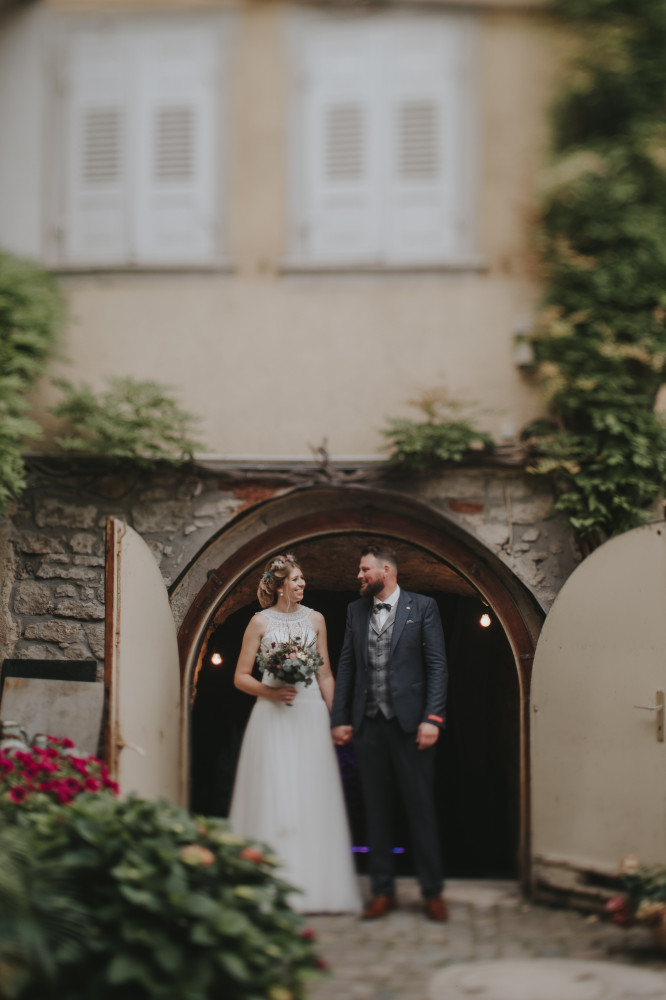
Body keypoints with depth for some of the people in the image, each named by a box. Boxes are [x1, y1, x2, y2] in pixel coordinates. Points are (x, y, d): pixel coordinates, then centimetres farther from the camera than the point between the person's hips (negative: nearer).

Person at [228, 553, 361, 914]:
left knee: (314, 799, 1)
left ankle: (316, 886, 8)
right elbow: (241, 677, 3)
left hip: (311, 715, 3)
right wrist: (270, 691, -14)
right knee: (274, 799, -5)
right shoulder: (260, 622, 2)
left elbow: (325, 675, 12)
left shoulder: (315, 619, 10)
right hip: (273, 717, -2)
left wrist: (334, 719, 4)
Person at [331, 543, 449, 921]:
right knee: (377, 811, 8)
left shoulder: (423, 607, 1)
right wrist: (340, 719, 6)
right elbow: (346, 667, 13)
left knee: (422, 809, 1)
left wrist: (432, 719, -12)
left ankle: (433, 892, 11)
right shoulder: (356, 610, 12)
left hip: (410, 723, -4)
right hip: (368, 724, 4)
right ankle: (383, 891, 16)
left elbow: (437, 666, -3)